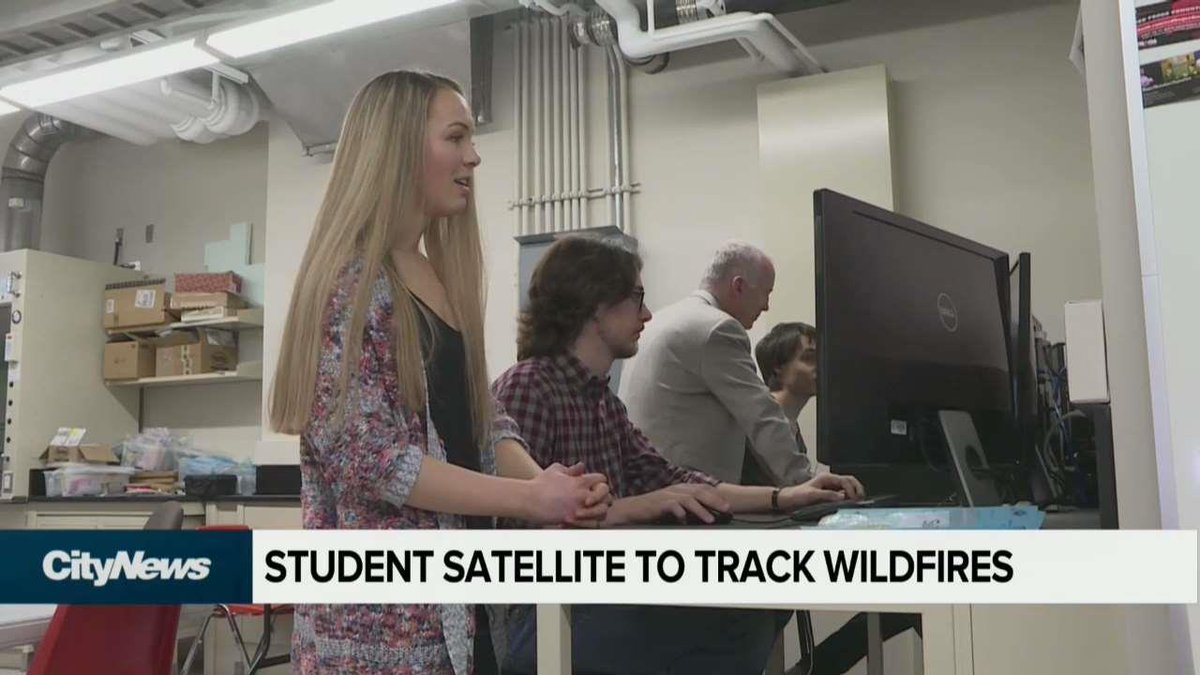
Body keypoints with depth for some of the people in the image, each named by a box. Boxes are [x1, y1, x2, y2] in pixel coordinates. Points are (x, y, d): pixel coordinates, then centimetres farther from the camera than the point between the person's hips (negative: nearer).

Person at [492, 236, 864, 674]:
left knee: (749, 616, -6)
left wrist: (781, 498, 4)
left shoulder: (601, 398, 17)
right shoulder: (526, 388, -14)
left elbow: (665, 478, 11)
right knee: (733, 628, -17)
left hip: (594, 600, 9)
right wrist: (634, 507, -29)